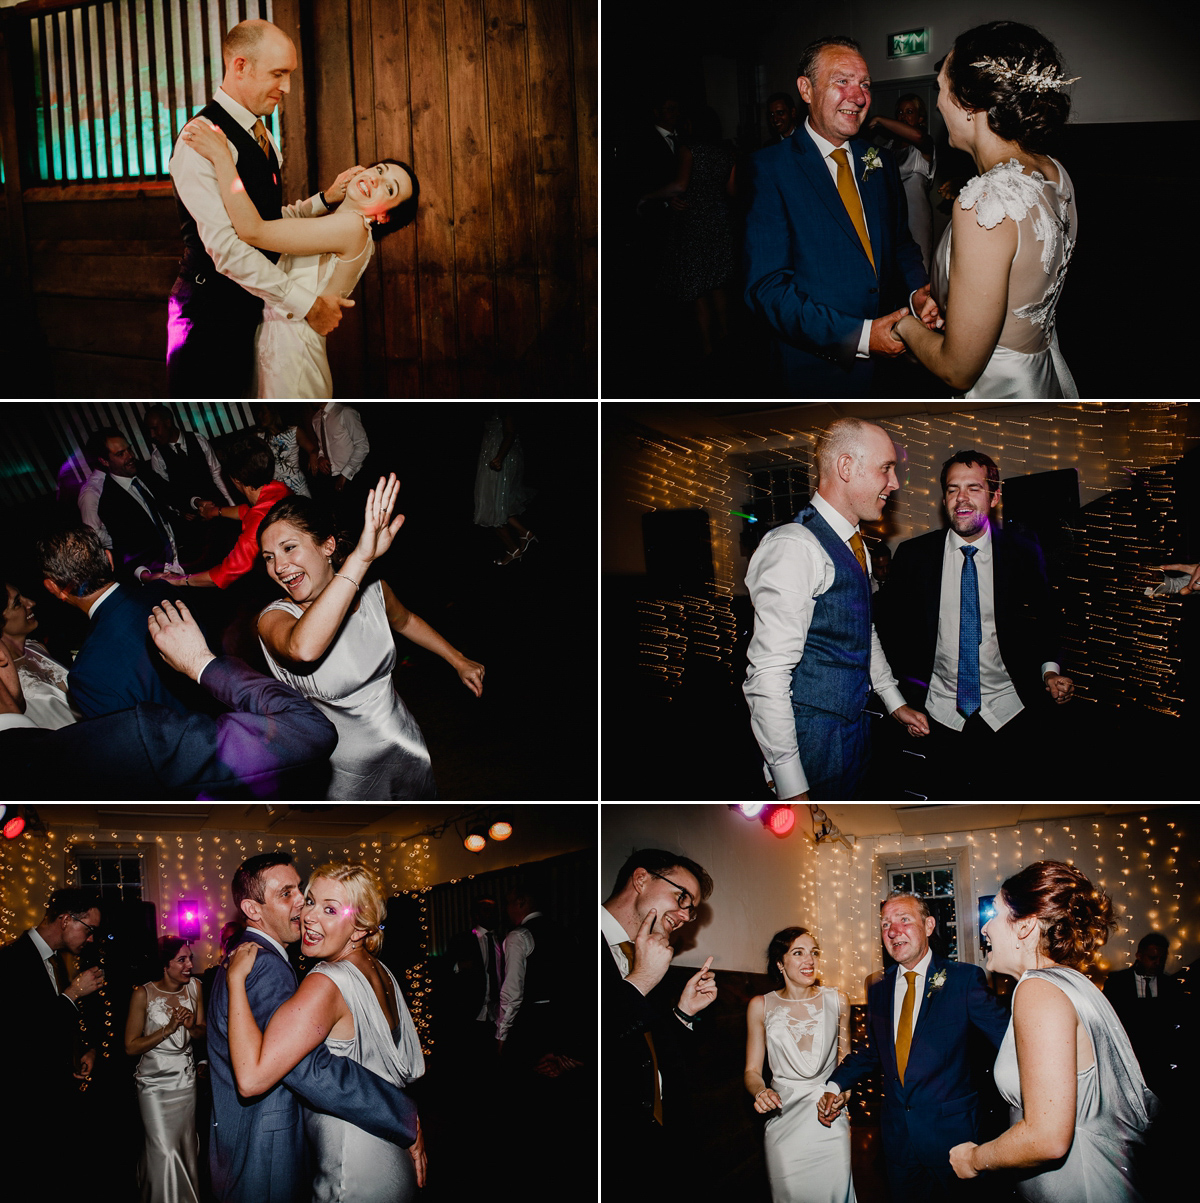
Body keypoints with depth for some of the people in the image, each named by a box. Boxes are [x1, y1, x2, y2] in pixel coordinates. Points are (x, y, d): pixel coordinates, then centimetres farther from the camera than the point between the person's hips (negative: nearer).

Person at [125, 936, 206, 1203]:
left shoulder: (194, 987, -2)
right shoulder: (144, 994, -14)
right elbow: (131, 1046, -12)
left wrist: (192, 1026, -16)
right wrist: (169, 1029, -22)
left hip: (186, 1079, 4)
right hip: (155, 1082, -4)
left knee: (186, 1146, 11)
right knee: (164, 1151, -8)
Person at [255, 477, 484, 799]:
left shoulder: (372, 591, -9)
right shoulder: (274, 619, -24)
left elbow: (405, 621, 16)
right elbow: (302, 649, -49)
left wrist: (458, 661, 20)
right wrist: (360, 558, -53)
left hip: (405, 745, 5)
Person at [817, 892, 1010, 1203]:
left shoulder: (964, 979, -8)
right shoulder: (878, 990, 8)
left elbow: (1008, 1038, -13)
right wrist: (835, 1085, 3)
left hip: (952, 1135, -4)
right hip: (898, 1138, 5)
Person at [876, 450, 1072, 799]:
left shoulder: (1024, 554, -2)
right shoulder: (913, 555, -2)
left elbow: (1045, 620, 7)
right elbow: (891, 621, 9)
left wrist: (1050, 670, -8)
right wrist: (911, 677, -1)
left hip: (1008, 710, 0)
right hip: (941, 714, 0)